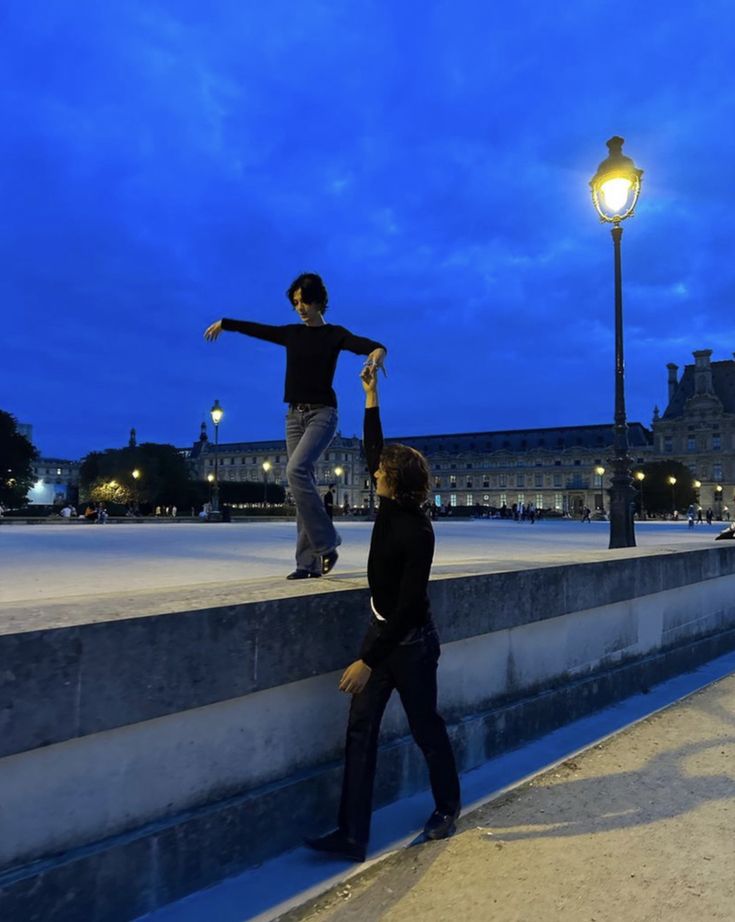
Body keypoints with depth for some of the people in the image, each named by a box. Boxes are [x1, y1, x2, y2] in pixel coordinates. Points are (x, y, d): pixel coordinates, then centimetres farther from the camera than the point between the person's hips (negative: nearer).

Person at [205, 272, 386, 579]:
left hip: (322, 413, -5)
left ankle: (326, 543, -15)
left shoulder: (334, 334, 0)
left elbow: (367, 345, -17)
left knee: (296, 470, -26)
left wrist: (378, 351, -39)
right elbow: (256, 328, 28)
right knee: (303, 483, 1)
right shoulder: (291, 333, 14)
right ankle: (309, 561, 2)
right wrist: (224, 323, 39)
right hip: (294, 415, 6)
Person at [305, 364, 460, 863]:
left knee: (426, 728, 13)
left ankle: (447, 808, 38)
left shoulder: (417, 532, -24)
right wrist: (372, 398, 13)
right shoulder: (390, 509, -2)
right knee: (361, 731, 5)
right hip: (382, 630, 8)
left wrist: (369, 662, -24)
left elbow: (409, 606, -25)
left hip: (411, 641, -8)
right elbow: (374, 449, 11)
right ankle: (352, 835, 11)